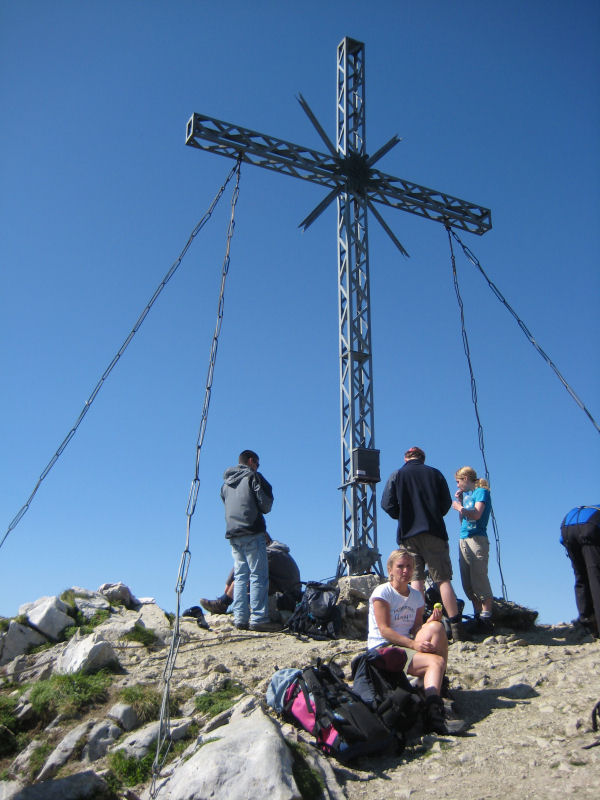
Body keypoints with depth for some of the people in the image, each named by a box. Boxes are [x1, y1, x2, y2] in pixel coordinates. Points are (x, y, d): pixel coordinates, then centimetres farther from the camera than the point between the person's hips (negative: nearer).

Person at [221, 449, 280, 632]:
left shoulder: (226, 483, 21)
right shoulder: (253, 476, 0)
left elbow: (227, 506, 20)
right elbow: (266, 504, -6)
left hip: (232, 535, 7)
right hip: (252, 533, -7)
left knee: (240, 576, 9)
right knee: (258, 576, -6)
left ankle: (240, 619, 6)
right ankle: (258, 618, -9)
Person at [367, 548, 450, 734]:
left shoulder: (417, 596, 12)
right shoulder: (382, 592, -7)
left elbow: (415, 629, 6)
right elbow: (384, 630, -15)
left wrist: (430, 621, -15)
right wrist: (413, 644, -26)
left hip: (407, 646, 6)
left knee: (436, 627, -24)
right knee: (436, 661, -28)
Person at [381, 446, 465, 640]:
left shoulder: (396, 475, 5)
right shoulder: (435, 474, 8)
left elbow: (387, 504, -3)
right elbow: (447, 503, 7)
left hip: (408, 534, 0)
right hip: (434, 533, 0)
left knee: (416, 580, 3)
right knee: (443, 580, 1)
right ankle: (457, 629, -2)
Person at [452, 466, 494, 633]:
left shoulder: (481, 492, -1)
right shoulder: (466, 494, 22)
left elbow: (476, 515, -15)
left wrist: (460, 507, -6)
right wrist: (459, 501, 15)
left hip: (477, 539, -8)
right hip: (463, 540, 8)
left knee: (479, 579, -11)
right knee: (468, 583, 5)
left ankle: (486, 619, -9)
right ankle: (478, 617, 10)